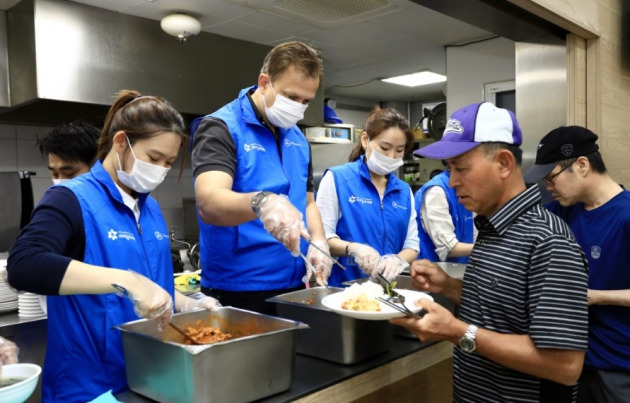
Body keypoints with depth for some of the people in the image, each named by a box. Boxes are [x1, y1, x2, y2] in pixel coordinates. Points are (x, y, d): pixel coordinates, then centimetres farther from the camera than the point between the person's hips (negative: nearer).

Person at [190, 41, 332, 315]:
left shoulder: (298, 139, 9)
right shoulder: (220, 127, -12)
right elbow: (209, 203, -27)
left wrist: (318, 242, -3)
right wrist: (262, 202, -46)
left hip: (293, 288, 7)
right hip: (238, 292, -6)